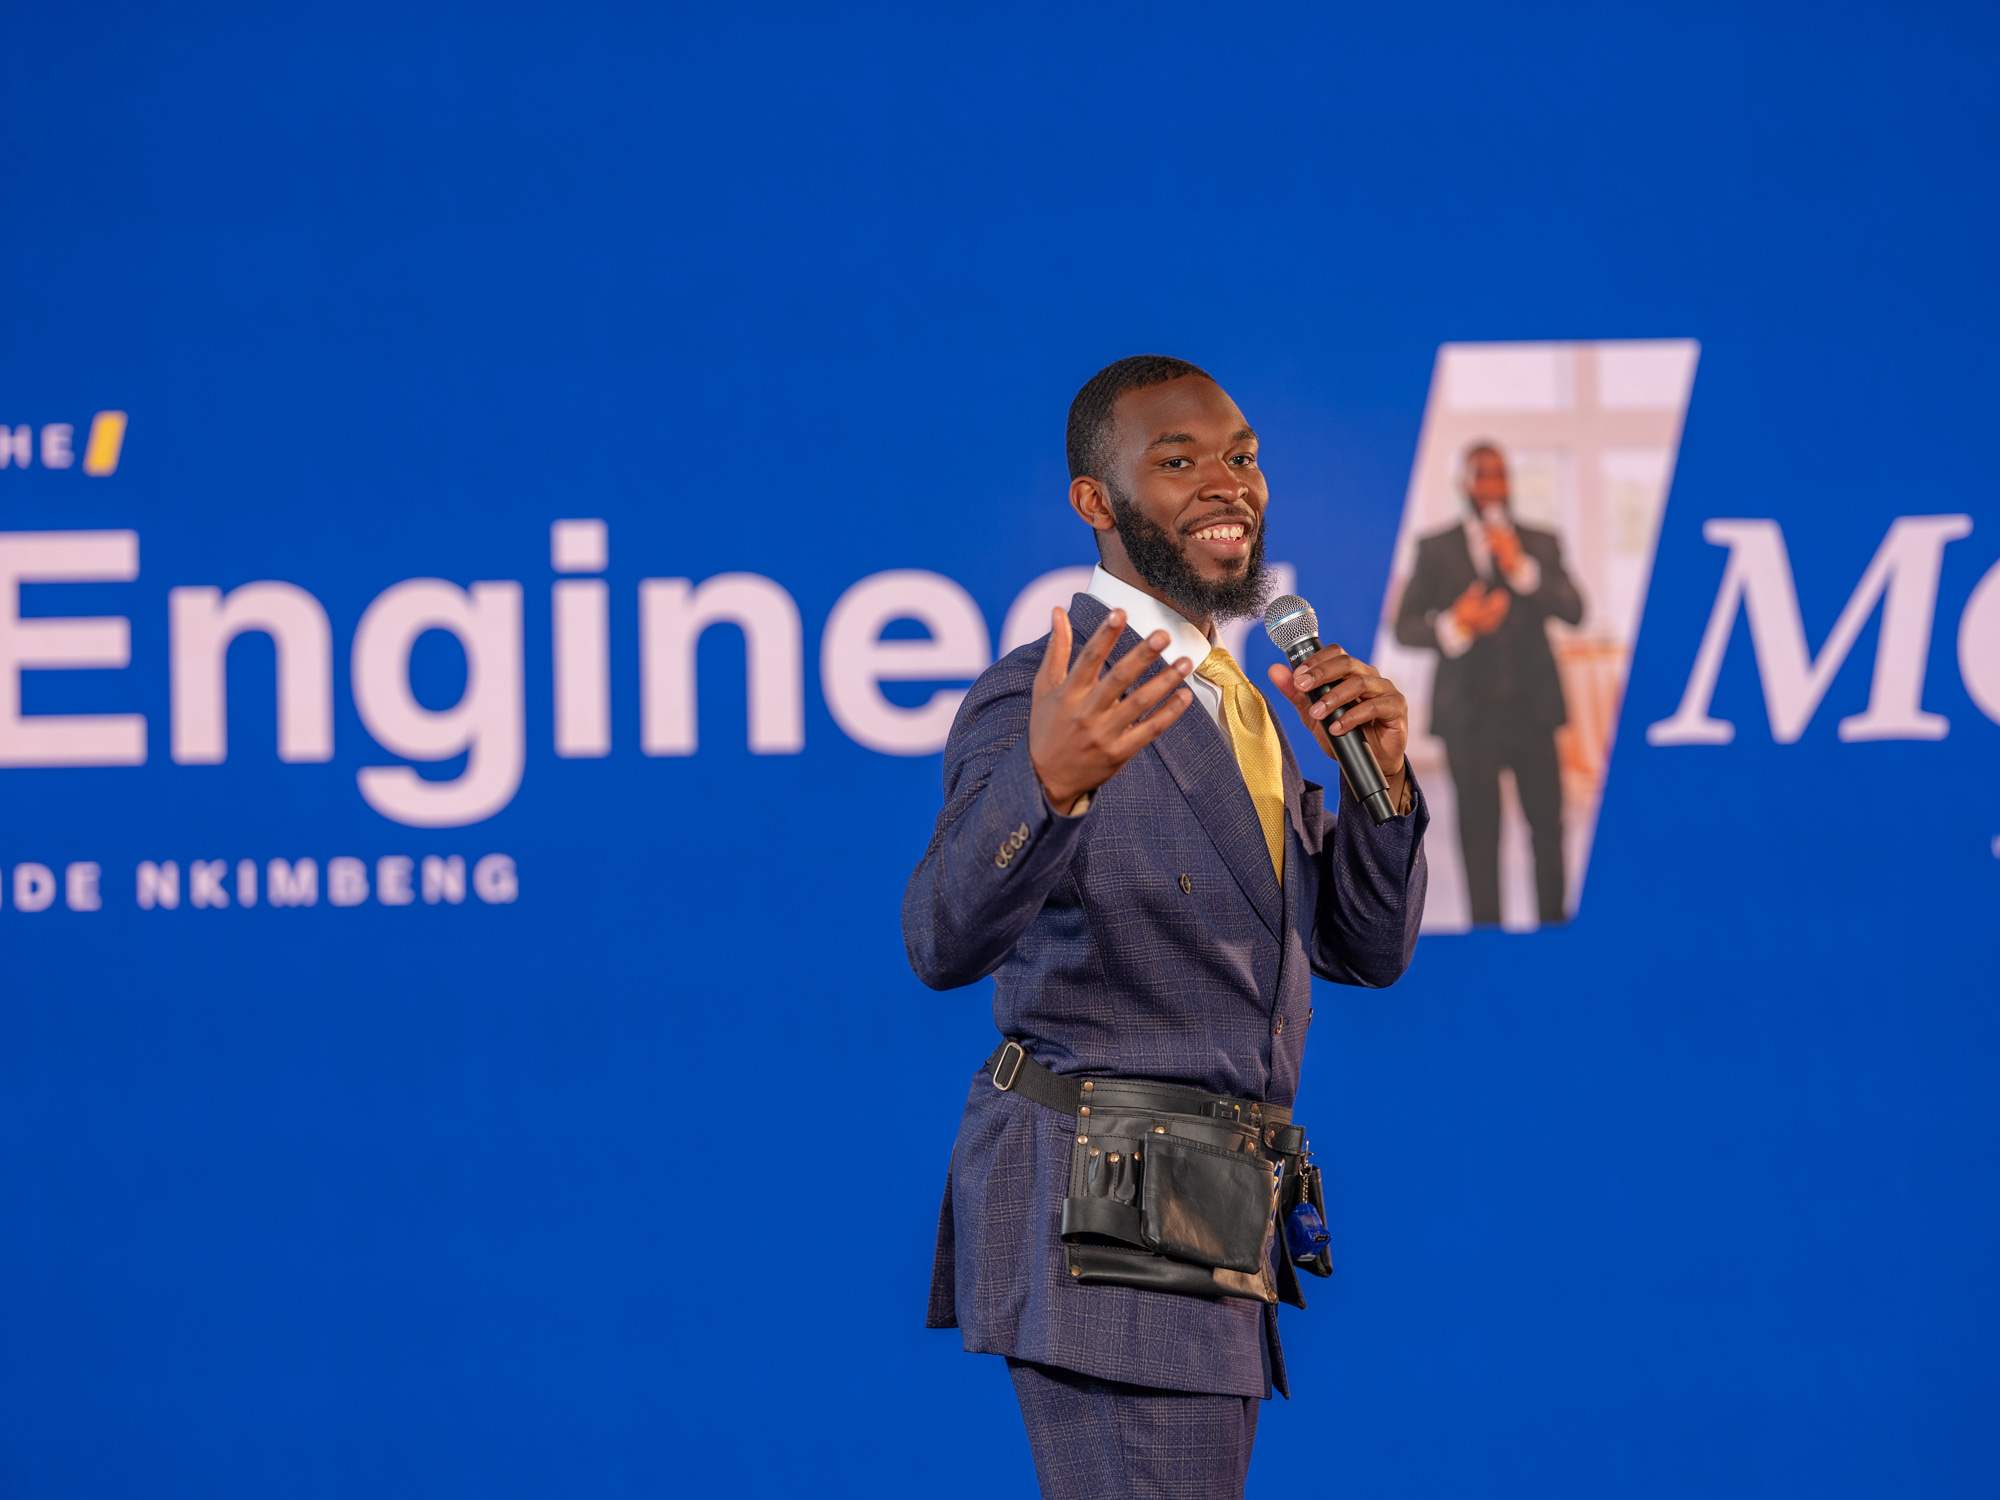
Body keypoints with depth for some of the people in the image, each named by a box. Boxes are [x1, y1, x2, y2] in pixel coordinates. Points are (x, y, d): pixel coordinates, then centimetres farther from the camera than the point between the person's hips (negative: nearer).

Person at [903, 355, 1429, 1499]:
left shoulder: (1237, 706, 17)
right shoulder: (1036, 698, -10)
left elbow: (1368, 950, 14)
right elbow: (948, 939, -25)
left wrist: (1380, 779, -4)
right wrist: (1047, 782, -45)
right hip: (1103, 1227, -9)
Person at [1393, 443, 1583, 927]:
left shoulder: (1540, 545, 11)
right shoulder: (1436, 550, 8)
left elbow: (1573, 611, -1)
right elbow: (1405, 627, 3)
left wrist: (1522, 569, -14)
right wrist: (1453, 627, -16)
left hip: (1532, 706, 1)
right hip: (1469, 713, -1)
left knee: (1548, 823, -2)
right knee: (1478, 829, -2)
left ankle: (1554, 919, 7)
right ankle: (1486, 928, 0)